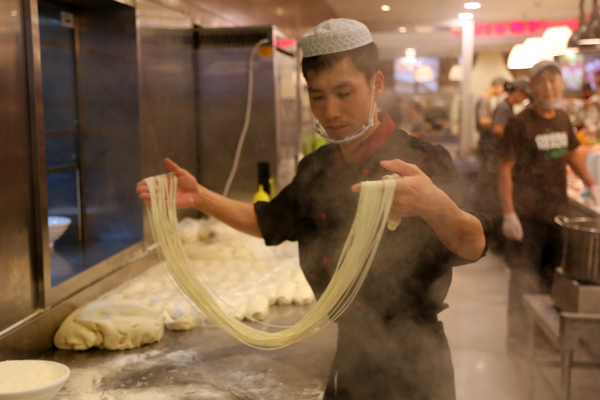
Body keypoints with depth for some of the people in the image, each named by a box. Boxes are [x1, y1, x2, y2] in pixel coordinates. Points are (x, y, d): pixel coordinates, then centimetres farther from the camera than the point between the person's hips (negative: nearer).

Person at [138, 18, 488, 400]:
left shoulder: (425, 163, -17)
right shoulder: (316, 170, 3)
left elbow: (471, 246, -33)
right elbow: (269, 221, 19)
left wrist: (434, 204, -55)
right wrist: (199, 197, 5)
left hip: (413, 368, -5)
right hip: (350, 358, 6)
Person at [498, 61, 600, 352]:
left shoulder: (562, 120, 7)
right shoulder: (520, 124, -12)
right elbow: (505, 170, -13)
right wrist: (509, 214, -18)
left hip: (558, 211, 6)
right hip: (528, 215, -6)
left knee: (551, 277, 16)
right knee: (525, 279, 0)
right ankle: (517, 337, 14)